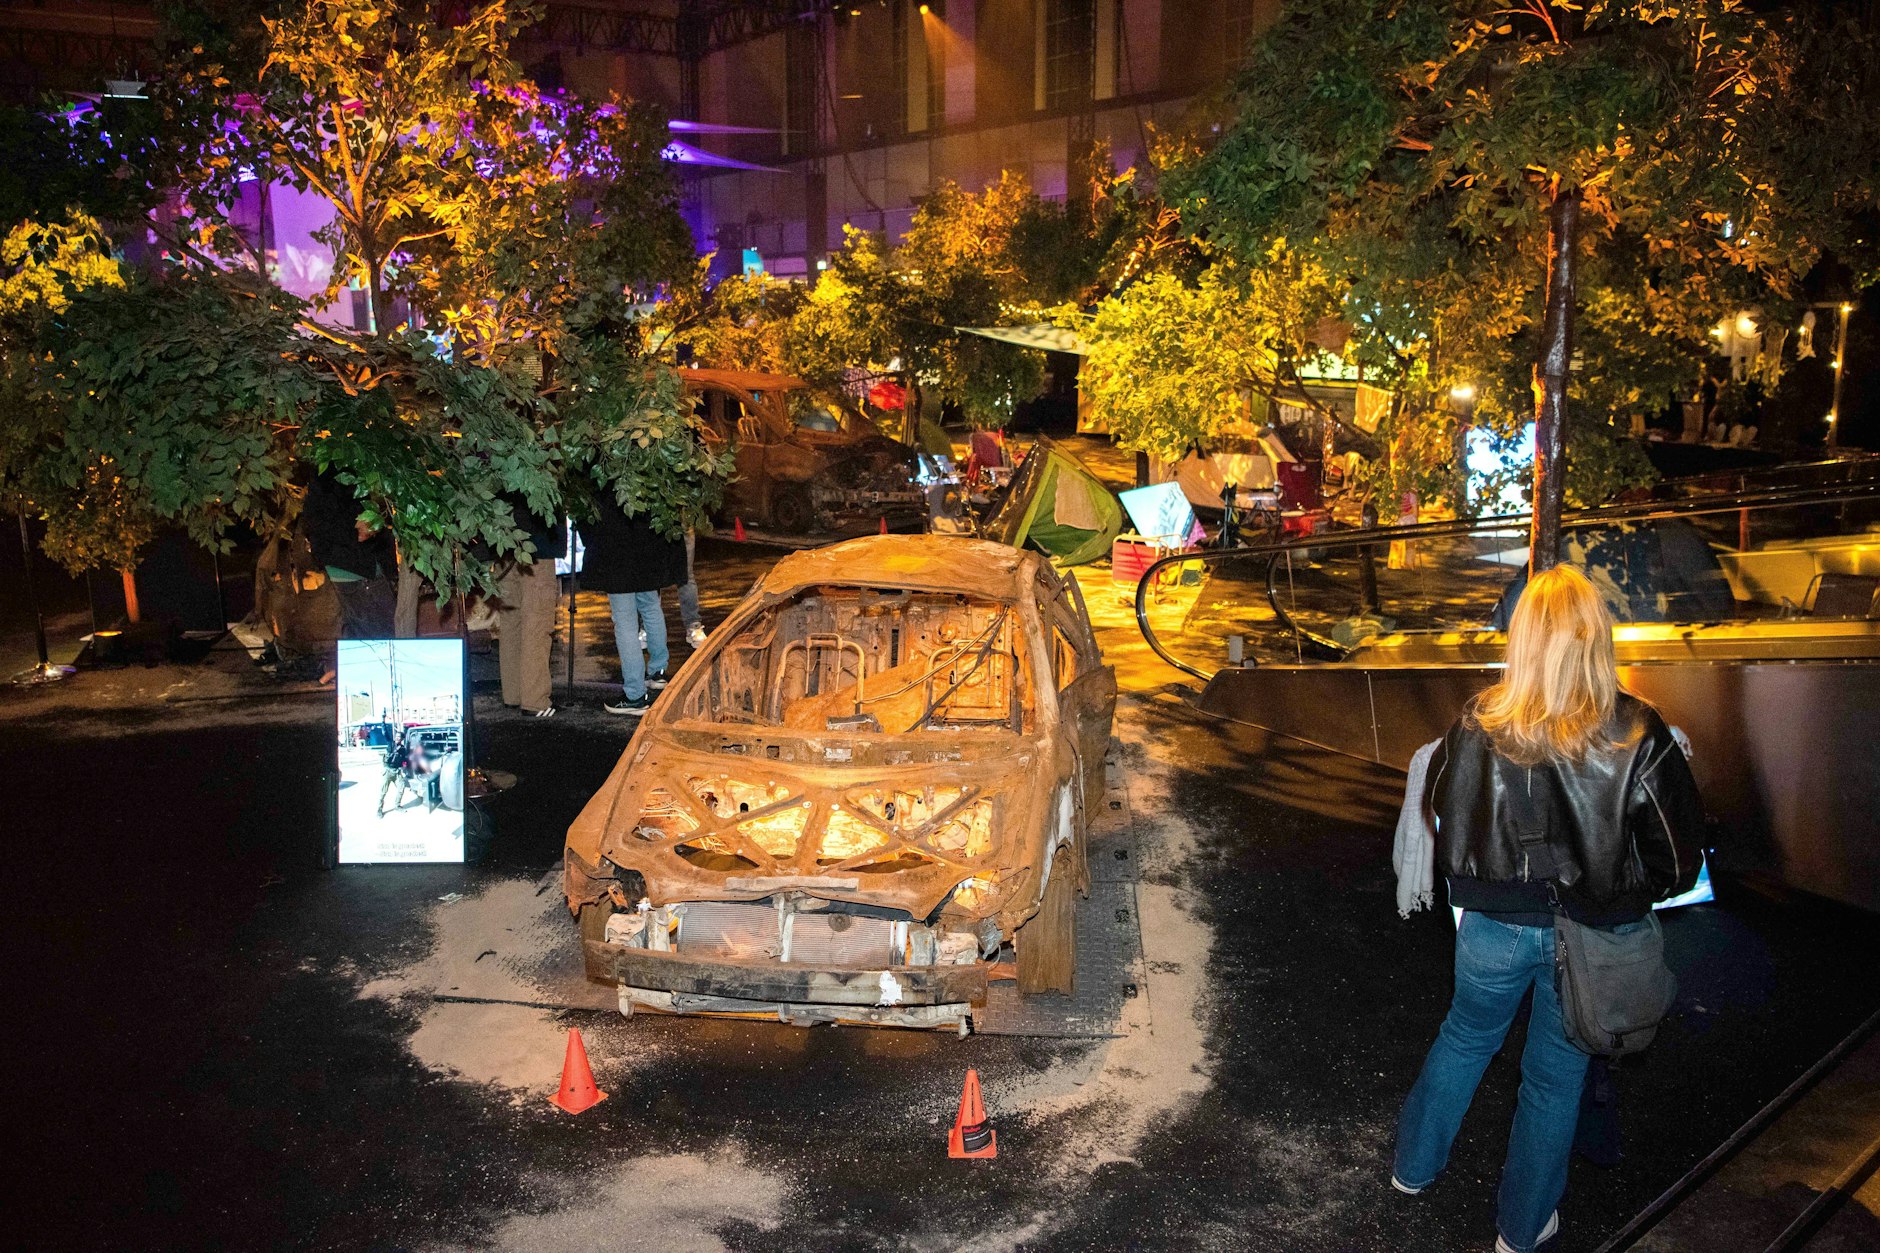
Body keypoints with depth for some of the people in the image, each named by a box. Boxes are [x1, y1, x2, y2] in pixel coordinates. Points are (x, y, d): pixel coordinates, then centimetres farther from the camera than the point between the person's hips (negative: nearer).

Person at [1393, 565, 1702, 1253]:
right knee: (1556, 1077, 18)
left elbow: (1439, 810, 1)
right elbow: (1679, 852, -10)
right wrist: (1622, 894, 8)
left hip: (1495, 928, 1)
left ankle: (1414, 1166, 45)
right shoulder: (1637, 735, -19)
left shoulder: (1479, 725, -16)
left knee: (1464, 1038, 27)